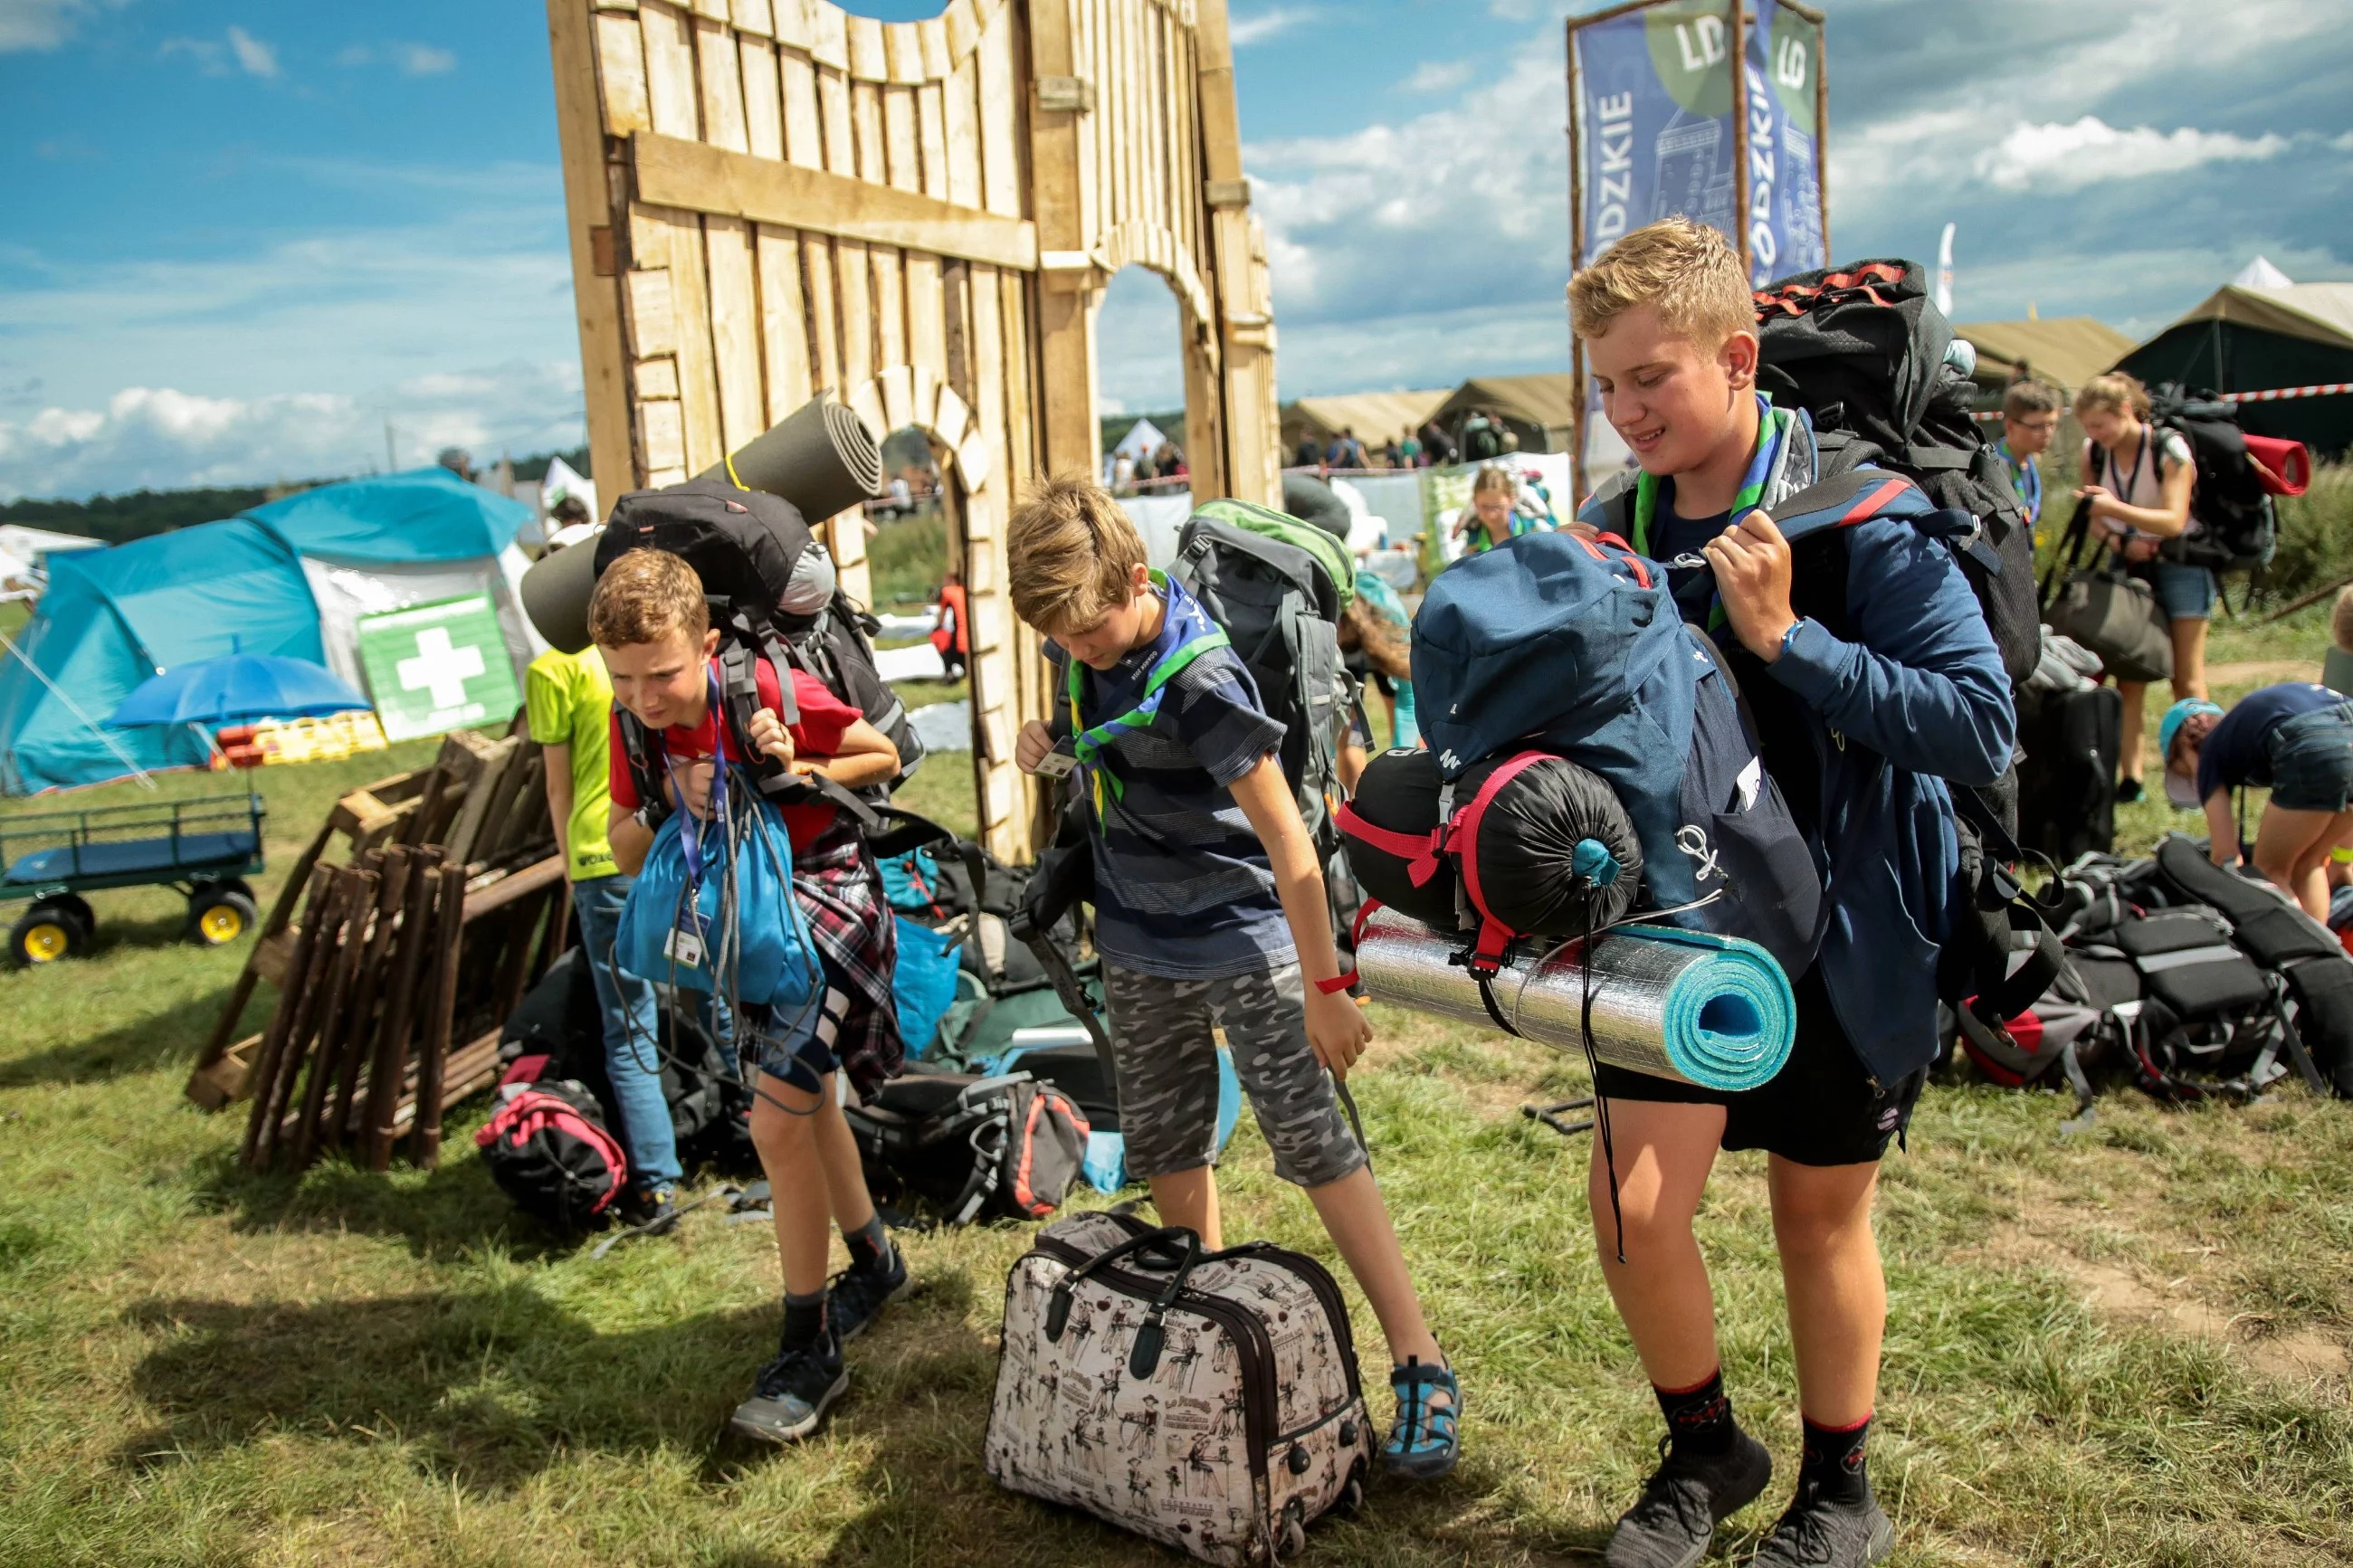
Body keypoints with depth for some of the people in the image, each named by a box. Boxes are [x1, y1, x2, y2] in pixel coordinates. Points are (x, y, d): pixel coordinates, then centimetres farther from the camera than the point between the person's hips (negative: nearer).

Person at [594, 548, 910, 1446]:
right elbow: (626, 857, -1)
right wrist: (670, 808, -21)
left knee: (778, 1123, -13)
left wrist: (797, 774, -27)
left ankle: (811, 1351, 2)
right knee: (806, 1102, 21)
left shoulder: (773, 693, -25)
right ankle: (876, 1262, 44)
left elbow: (884, 757, -10)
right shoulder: (636, 723, -9)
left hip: (825, 892, -7)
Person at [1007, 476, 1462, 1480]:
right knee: (1164, 1149, 14)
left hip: (1242, 939, -7)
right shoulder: (1080, 646, -3)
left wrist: (1323, 987, -23)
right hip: (1138, 943, 7)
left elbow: (1286, 836, -24)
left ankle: (1419, 1362, 0)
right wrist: (1046, 734, 0)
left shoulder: (1200, 677, -25)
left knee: (1312, 1144, -8)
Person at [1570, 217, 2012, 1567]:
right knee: (1633, 1211, -3)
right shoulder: (1613, 528, 0)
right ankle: (1707, 1450, 27)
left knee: (1821, 1215, 12)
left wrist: (1786, 638, -29)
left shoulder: (1859, 514, -16)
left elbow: (1984, 726, -22)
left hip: (1840, 930, -3)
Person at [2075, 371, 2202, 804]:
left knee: (2187, 678, -2)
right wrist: (2119, 539, -19)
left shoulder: (2170, 448, -20)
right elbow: (2094, 519, 2)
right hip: (2127, 565, 5)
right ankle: (2129, 778, 2)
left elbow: (2174, 521, -27)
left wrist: (2116, 509, -41)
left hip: (2179, 563, -4)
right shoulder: (2094, 452, -5)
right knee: (2128, 675, 0)